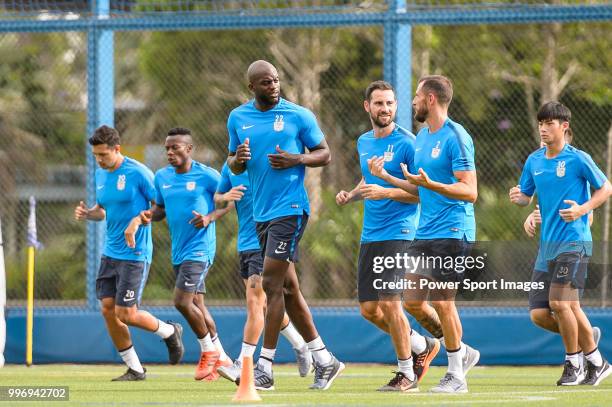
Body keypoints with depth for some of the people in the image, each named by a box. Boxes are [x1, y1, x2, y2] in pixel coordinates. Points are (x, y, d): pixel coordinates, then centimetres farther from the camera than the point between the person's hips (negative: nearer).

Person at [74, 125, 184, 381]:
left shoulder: (137, 173, -13)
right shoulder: (101, 174, 9)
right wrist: (87, 214, 1)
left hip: (135, 254, -7)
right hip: (110, 252, 7)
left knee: (126, 314, -9)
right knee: (108, 309, 1)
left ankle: (169, 332, 20)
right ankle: (135, 369, 13)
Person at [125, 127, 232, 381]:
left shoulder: (206, 176, -11)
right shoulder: (162, 177, 7)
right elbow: (161, 209, 17)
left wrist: (210, 217, -19)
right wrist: (147, 216, -5)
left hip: (199, 248, -7)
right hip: (178, 251, 7)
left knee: (182, 301, -16)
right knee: (196, 305, 13)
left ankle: (209, 351, 4)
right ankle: (220, 358, 25)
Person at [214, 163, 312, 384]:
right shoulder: (230, 166, 7)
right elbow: (217, 196, 17)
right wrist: (226, 196, -6)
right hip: (244, 243, 7)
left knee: (255, 302, -11)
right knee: (266, 304, 14)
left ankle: (242, 365, -11)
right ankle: (301, 346, 32)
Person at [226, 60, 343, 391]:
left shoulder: (299, 115, -3)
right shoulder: (238, 118, 10)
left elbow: (324, 154, 2)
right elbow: (233, 165, 17)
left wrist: (296, 159, -16)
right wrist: (237, 159, -7)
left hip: (289, 210, -6)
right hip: (261, 212, 6)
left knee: (272, 285, -11)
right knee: (288, 288, 9)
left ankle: (264, 368, -8)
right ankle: (324, 360, 18)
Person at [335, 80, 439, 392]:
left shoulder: (406, 143, -10)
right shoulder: (363, 143, 13)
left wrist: (387, 192, -22)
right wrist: (350, 195, 11)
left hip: (398, 233, -8)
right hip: (369, 235, 8)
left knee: (389, 302, -14)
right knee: (369, 309, 6)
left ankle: (406, 374, -1)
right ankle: (422, 346, 27)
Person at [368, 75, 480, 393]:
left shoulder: (455, 137, -12)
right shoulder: (421, 138, 15)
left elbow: (469, 192, -18)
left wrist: (430, 184, -29)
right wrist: (385, 177, 17)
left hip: (451, 232, -9)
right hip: (424, 233, 9)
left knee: (441, 302, -7)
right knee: (412, 301, 6)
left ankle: (456, 376, 4)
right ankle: (462, 352, 21)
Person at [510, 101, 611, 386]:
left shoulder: (578, 159, -7)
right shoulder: (534, 161, 10)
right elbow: (526, 196, 17)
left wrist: (582, 209, -16)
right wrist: (518, 197, -7)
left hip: (574, 242, -7)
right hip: (548, 244, 7)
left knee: (560, 302, -16)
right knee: (539, 313, 3)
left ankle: (573, 364, 2)